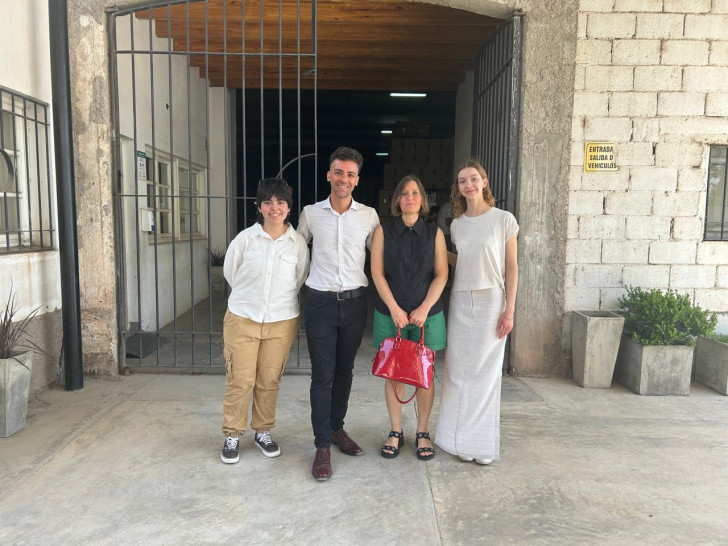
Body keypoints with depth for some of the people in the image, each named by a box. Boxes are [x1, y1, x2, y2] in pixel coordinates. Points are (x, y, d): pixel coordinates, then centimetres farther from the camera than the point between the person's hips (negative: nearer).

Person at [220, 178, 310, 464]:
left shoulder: (298, 242, -2)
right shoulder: (245, 238, -5)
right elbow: (230, 272, 7)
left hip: (281, 322, 1)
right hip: (242, 319, -1)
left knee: (269, 381, 10)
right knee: (239, 379, 3)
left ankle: (263, 432, 29)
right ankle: (232, 436, 21)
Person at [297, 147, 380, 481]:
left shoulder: (369, 215, 3)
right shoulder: (310, 213, 2)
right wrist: (299, 283, 11)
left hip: (354, 302, 2)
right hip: (320, 302, -1)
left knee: (344, 371, 14)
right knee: (322, 375, -1)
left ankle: (336, 428, 32)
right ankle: (323, 446, 7)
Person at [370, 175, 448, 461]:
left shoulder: (434, 233, 6)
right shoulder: (384, 231, 4)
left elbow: (441, 274, 1)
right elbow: (377, 272, -2)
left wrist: (424, 308, -10)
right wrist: (395, 309, -10)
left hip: (426, 313, 1)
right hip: (390, 313, 0)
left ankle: (423, 433, 18)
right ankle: (395, 433, 18)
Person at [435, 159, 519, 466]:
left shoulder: (503, 220, -3)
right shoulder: (457, 225, 8)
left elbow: (511, 268, -3)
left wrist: (509, 311, -7)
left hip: (490, 302, -4)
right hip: (460, 302, 4)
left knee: (486, 372, 3)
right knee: (459, 372, 6)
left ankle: (484, 443, 18)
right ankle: (462, 440, 20)